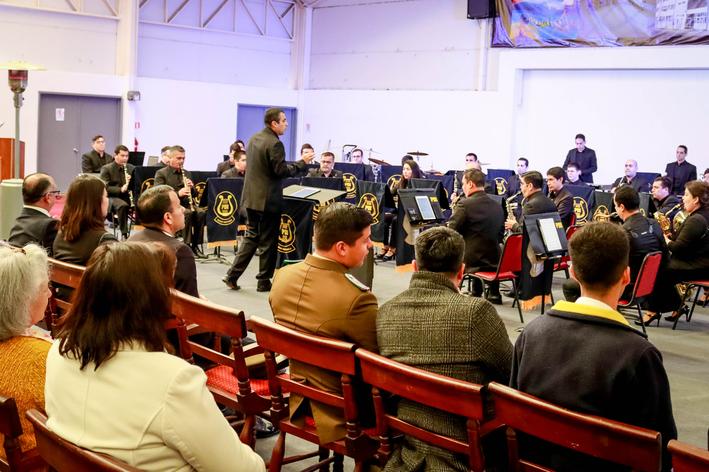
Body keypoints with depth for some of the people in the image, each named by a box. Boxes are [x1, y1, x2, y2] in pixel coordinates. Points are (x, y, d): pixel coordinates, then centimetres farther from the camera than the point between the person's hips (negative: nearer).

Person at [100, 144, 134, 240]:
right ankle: (124, 234, -33)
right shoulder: (106, 169, 1)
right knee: (123, 205, -39)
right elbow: (105, 188, -10)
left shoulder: (131, 168, 15)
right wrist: (120, 189, -24)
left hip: (128, 196, 4)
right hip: (112, 197, -4)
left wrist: (132, 181, -10)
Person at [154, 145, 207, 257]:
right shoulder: (161, 173, 3)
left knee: (201, 213, -28)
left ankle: (196, 245, -21)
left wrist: (191, 187, -4)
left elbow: (195, 194, 21)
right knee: (188, 213, -36)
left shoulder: (186, 173, 20)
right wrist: (178, 193, -23)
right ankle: (187, 245, -30)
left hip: (186, 203, 5)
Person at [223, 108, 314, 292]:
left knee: (251, 236, 16)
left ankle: (232, 275, 11)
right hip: (268, 199, -8)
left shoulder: (254, 138, 10)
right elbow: (281, 171, -20)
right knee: (268, 241, 3)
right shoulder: (274, 143, -18)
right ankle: (264, 281, 11)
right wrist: (302, 163, -11)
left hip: (251, 197, 8)